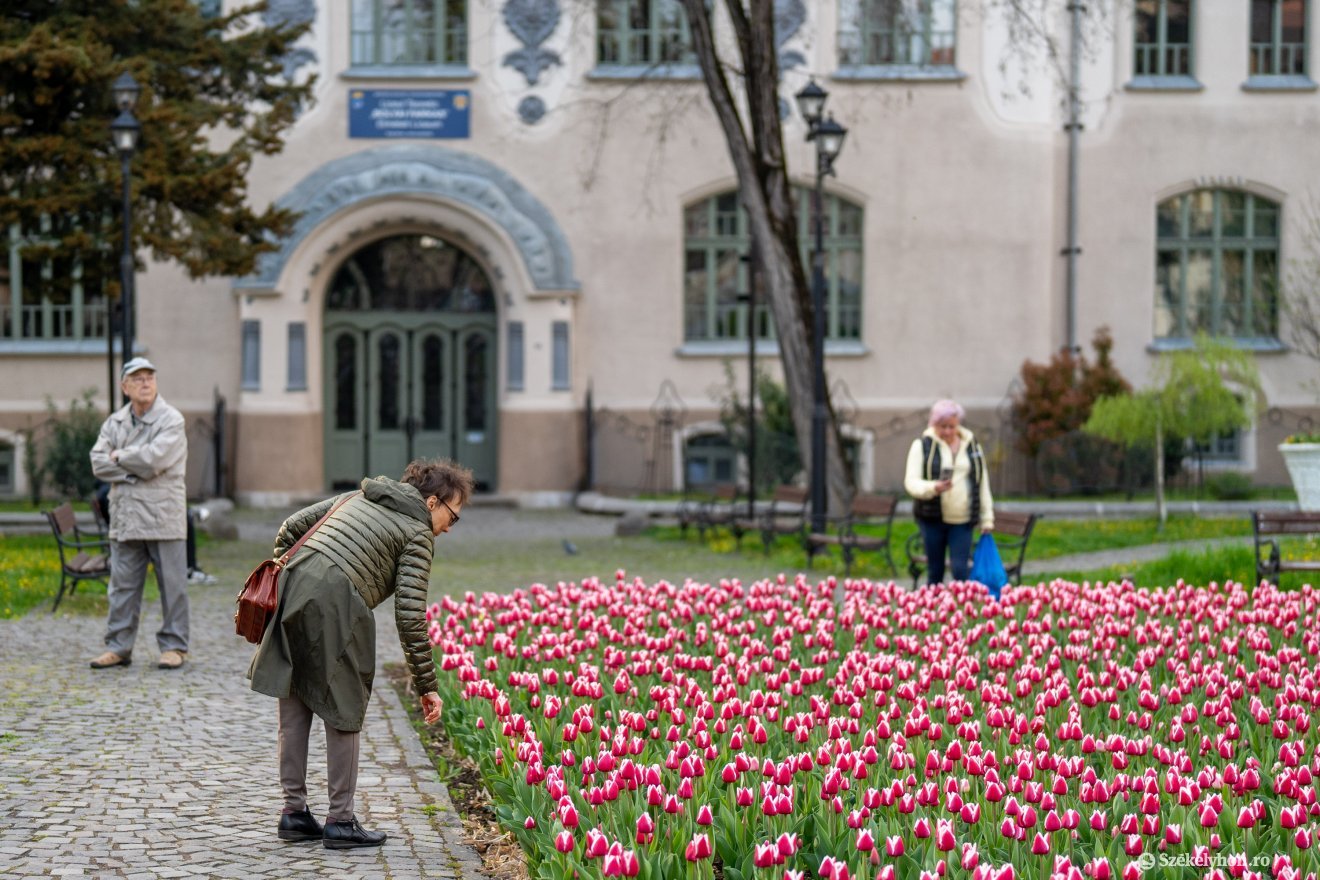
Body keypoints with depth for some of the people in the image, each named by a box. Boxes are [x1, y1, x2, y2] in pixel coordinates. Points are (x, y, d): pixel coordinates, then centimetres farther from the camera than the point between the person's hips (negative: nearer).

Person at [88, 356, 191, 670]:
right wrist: (136, 470, -11)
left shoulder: (171, 420, -4)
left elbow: (154, 458, -19)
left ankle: (173, 646, 8)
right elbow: (99, 464, 1)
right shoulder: (114, 422, 12)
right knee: (123, 585, 6)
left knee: (172, 584, 0)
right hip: (125, 517, 4)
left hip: (163, 518, -4)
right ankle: (118, 646, 12)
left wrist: (119, 457, -4)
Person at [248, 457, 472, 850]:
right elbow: (409, 614, -3)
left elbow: (292, 526, 24)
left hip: (290, 591, 7)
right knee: (344, 713, 6)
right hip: (334, 605, -7)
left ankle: (294, 812, 22)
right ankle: (340, 821, 11)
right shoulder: (418, 533, 5)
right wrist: (426, 685, 1)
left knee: (294, 708, 14)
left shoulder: (358, 498, 26)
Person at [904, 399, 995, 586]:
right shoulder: (922, 446, 1)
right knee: (935, 572, 4)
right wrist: (933, 488, -29)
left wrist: (987, 519, 10)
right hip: (932, 519, -1)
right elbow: (911, 481, -9)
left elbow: (983, 484, 14)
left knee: (960, 570, -10)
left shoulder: (972, 446, 10)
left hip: (962, 520, 1)